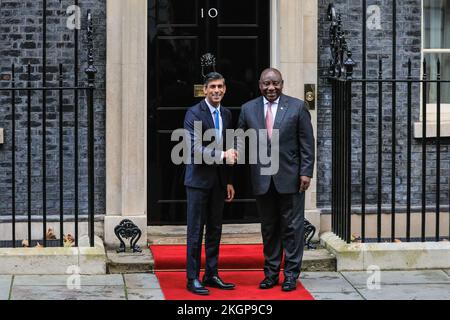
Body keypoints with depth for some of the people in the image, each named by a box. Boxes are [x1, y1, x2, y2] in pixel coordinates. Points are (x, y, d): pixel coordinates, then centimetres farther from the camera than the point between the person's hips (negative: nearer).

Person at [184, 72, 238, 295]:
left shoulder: (226, 114, 11)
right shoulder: (194, 113, -10)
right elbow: (194, 149, -19)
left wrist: (229, 182, 15)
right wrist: (222, 155, -23)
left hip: (218, 181, 7)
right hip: (199, 180, -6)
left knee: (215, 230, 11)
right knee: (195, 231, -2)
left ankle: (211, 275, 19)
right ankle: (193, 278, 3)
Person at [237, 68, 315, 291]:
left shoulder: (297, 107, -1)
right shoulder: (248, 109, 7)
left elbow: (307, 142, -2)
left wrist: (306, 172, -8)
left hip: (290, 178, -2)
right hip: (262, 179, 3)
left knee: (292, 227, 2)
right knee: (269, 228, 10)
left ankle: (291, 275, 9)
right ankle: (271, 273, 18)